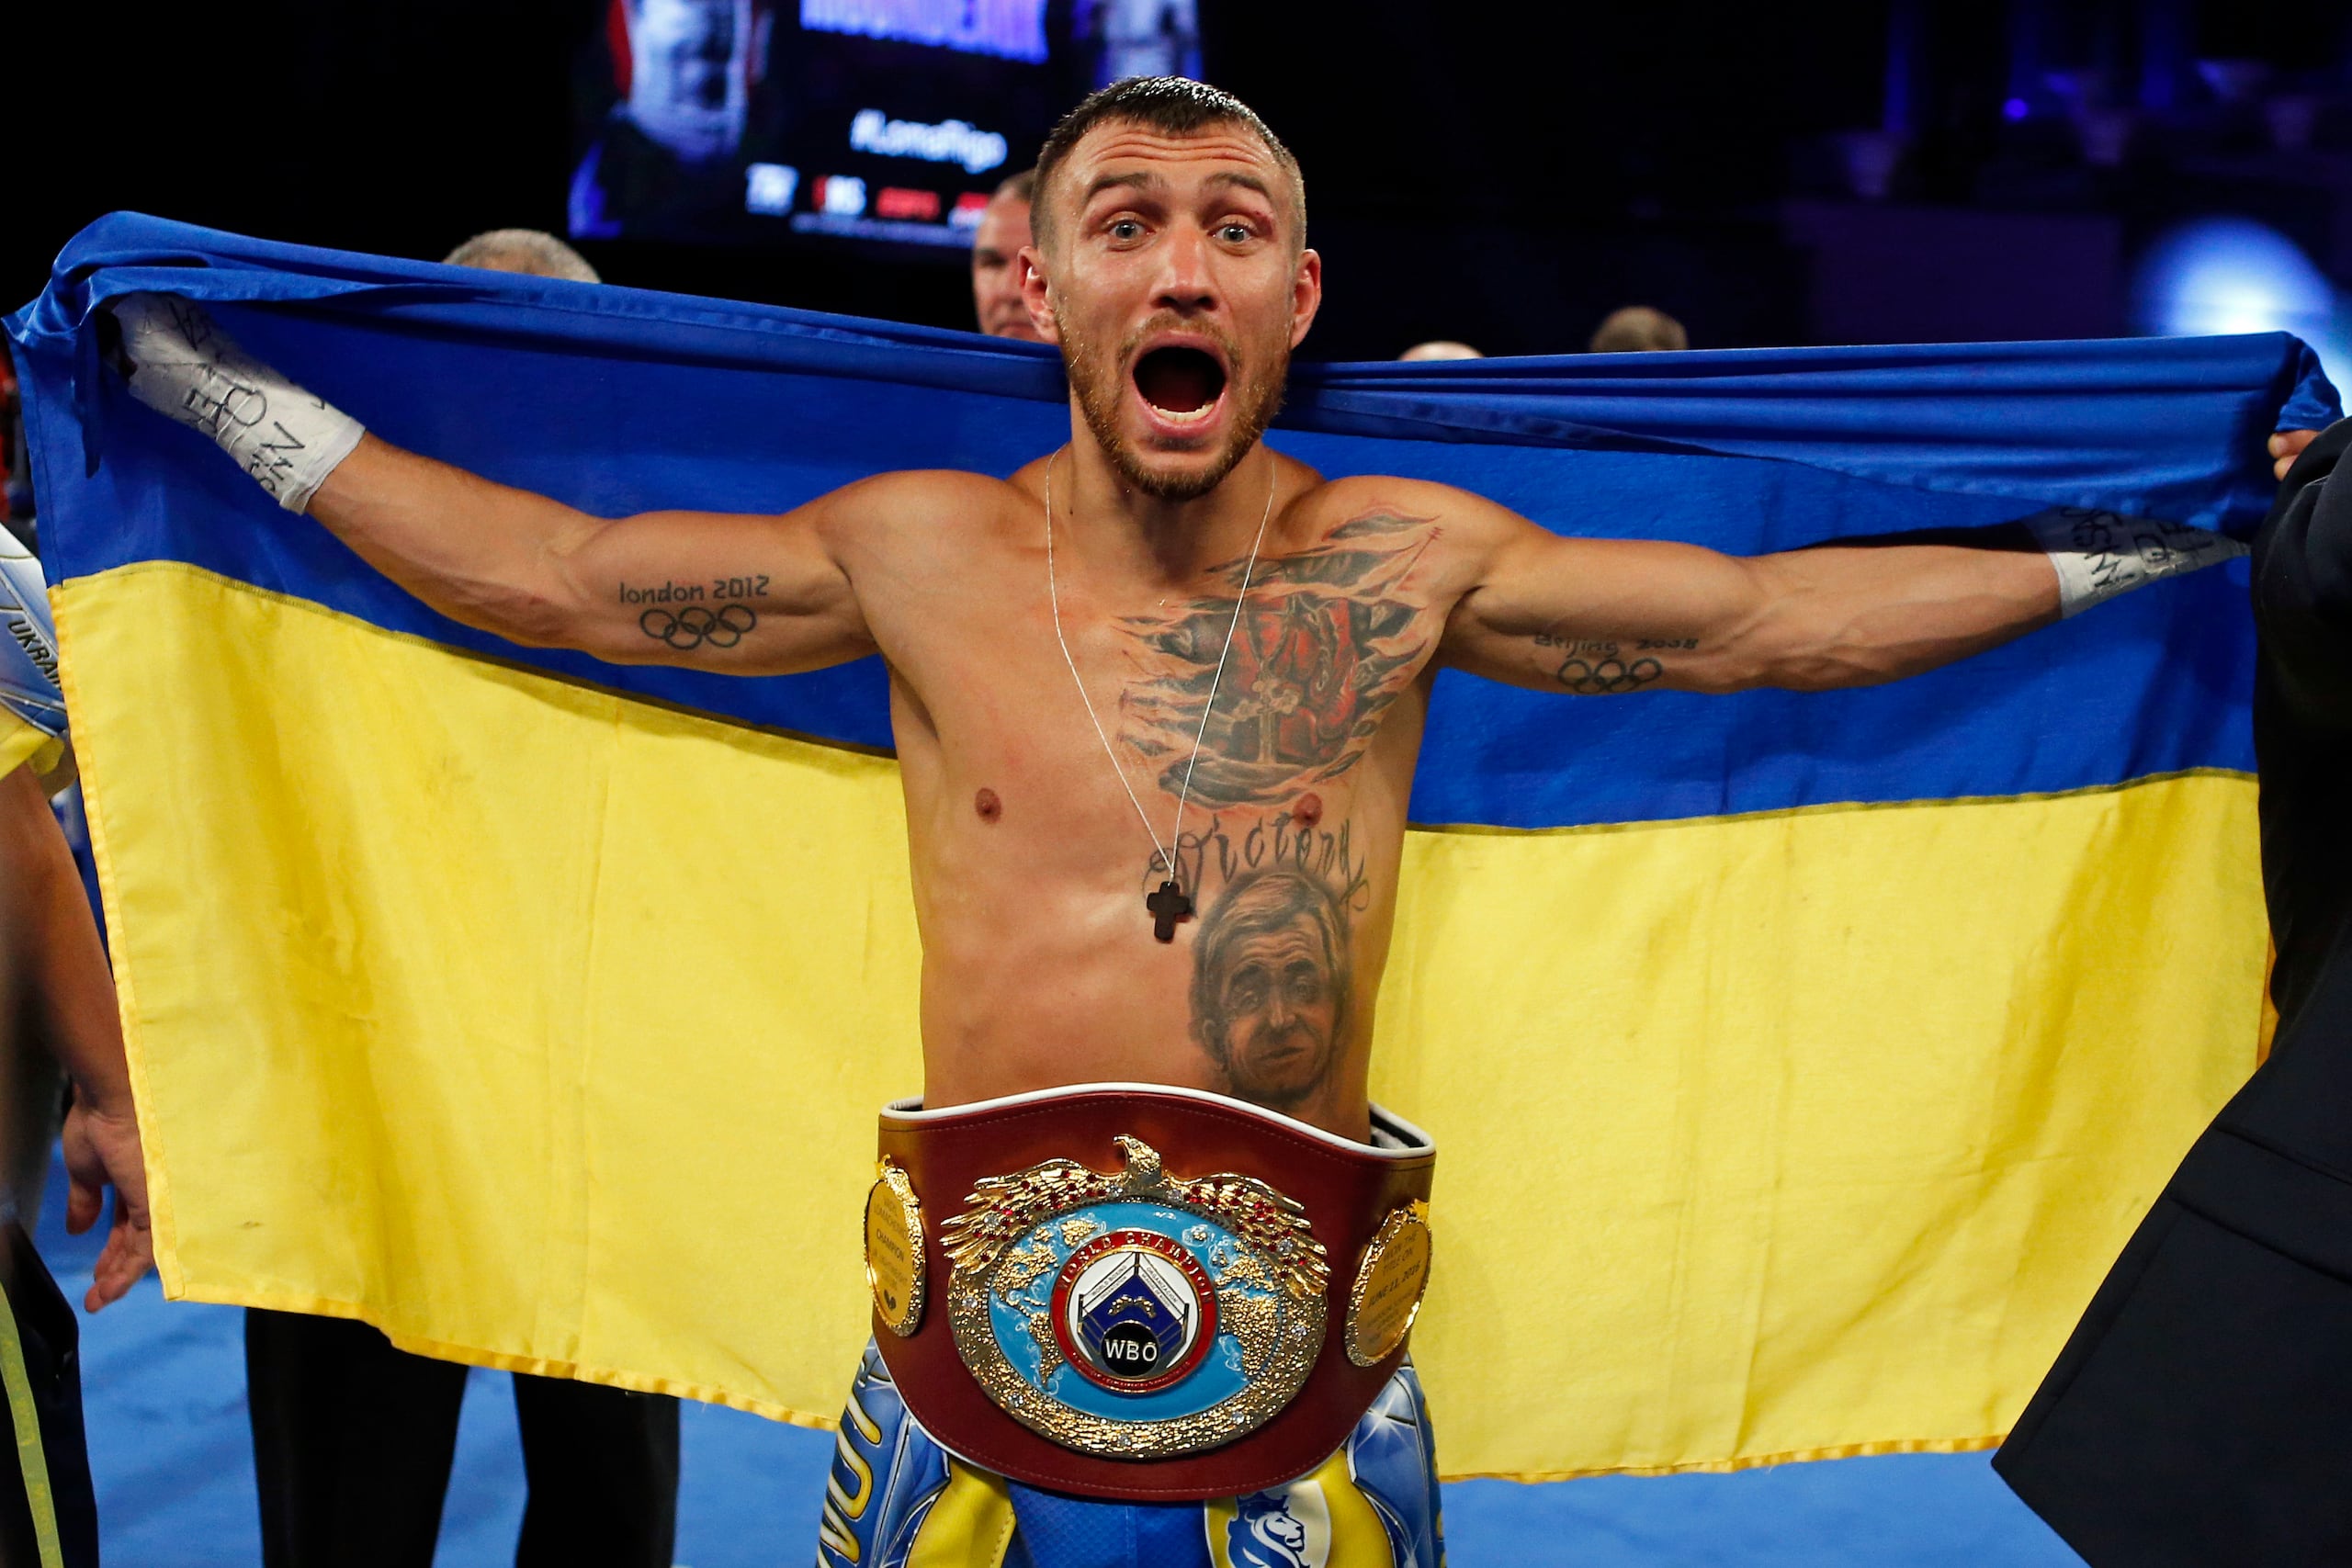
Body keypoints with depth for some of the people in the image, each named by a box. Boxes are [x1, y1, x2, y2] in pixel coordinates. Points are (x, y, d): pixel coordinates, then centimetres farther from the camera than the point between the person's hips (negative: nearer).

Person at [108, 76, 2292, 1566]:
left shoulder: (1405, 564, -2)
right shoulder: (921, 553, -2)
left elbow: (1770, 617, 6)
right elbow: (556, 575, 7)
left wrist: (2113, 552, 11)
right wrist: (240, 401, 12)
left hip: (1309, 1379, 0)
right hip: (971, 1344, 1)